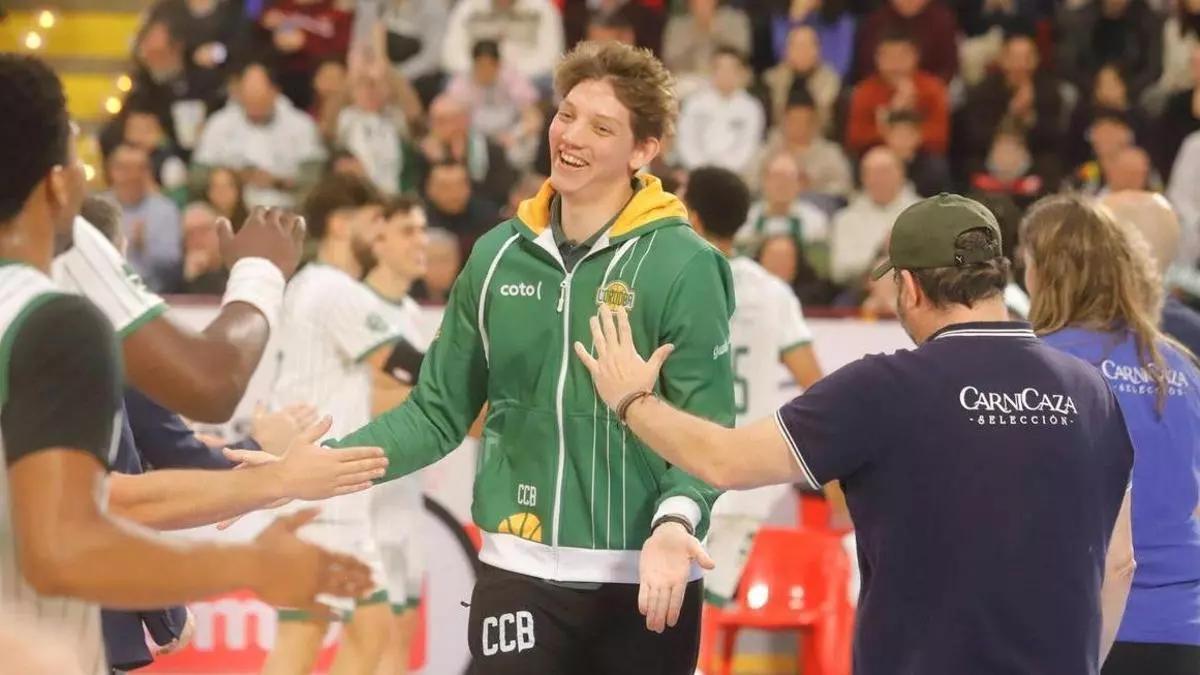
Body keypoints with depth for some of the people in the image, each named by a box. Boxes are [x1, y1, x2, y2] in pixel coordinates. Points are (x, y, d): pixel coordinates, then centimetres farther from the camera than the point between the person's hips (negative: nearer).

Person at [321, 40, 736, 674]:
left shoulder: (681, 264, -7)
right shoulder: (499, 255, 6)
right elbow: (439, 412, 11)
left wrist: (676, 521, -29)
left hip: (642, 581, -3)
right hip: (518, 575, 3)